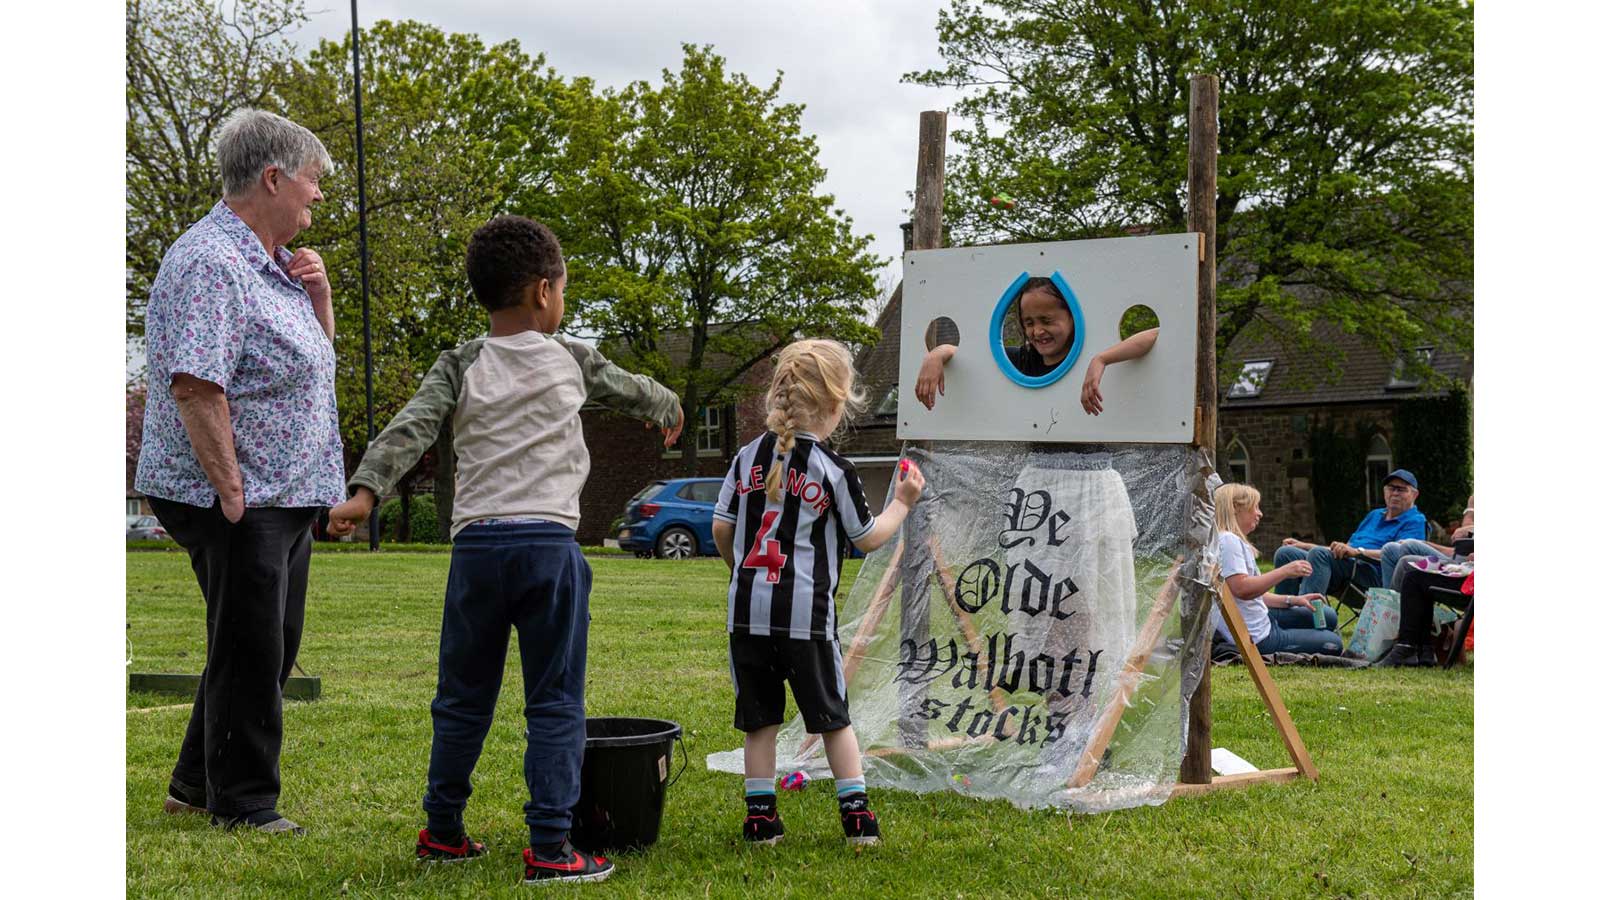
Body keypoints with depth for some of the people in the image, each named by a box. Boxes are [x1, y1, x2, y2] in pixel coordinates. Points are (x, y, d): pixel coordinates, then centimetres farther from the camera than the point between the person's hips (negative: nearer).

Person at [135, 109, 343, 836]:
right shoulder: (210, 262, -18)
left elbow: (313, 356, 26)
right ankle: (242, 803, 12)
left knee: (268, 651, 17)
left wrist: (318, 293, 7)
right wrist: (230, 491, -24)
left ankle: (196, 784, 30)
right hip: (237, 501, -10)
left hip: (284, 499, 10)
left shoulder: (271, 261, 14)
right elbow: (196, 385, -24)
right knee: (249, 653, -1)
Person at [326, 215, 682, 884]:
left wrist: (365, 491, -14)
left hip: (476, 546, 2)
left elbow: (412, 427, -7)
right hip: (549, 545, -2)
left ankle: (442, 831, 25)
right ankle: (549, 848, 0)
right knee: (554, 703, 2)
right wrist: (668, 409, 47)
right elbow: (629, 390, 26)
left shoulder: (459, 365, 8)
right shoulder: (570, 357, 8)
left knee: (462, 699, 14)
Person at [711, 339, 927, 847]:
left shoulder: (748, 457, 5)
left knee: (759, 719, 11)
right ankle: (857, 815, 12)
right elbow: (868, 538, 2)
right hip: (806, 615, -3)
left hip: (747, 611, 3)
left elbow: (721, 528, 8)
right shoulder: (834, 471, -7)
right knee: (833, 716, 10)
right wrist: (902, 504, 17)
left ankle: (760, 817, 13)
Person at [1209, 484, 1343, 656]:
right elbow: (1241, 589, -30)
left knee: (1328, 617, 18)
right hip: (1257, 637, -10)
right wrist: (1285, 572, -25)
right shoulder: (1228, 541, -17)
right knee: (1333, 644, -1)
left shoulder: (1235, 541, 16)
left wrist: (1293, 600, 4)